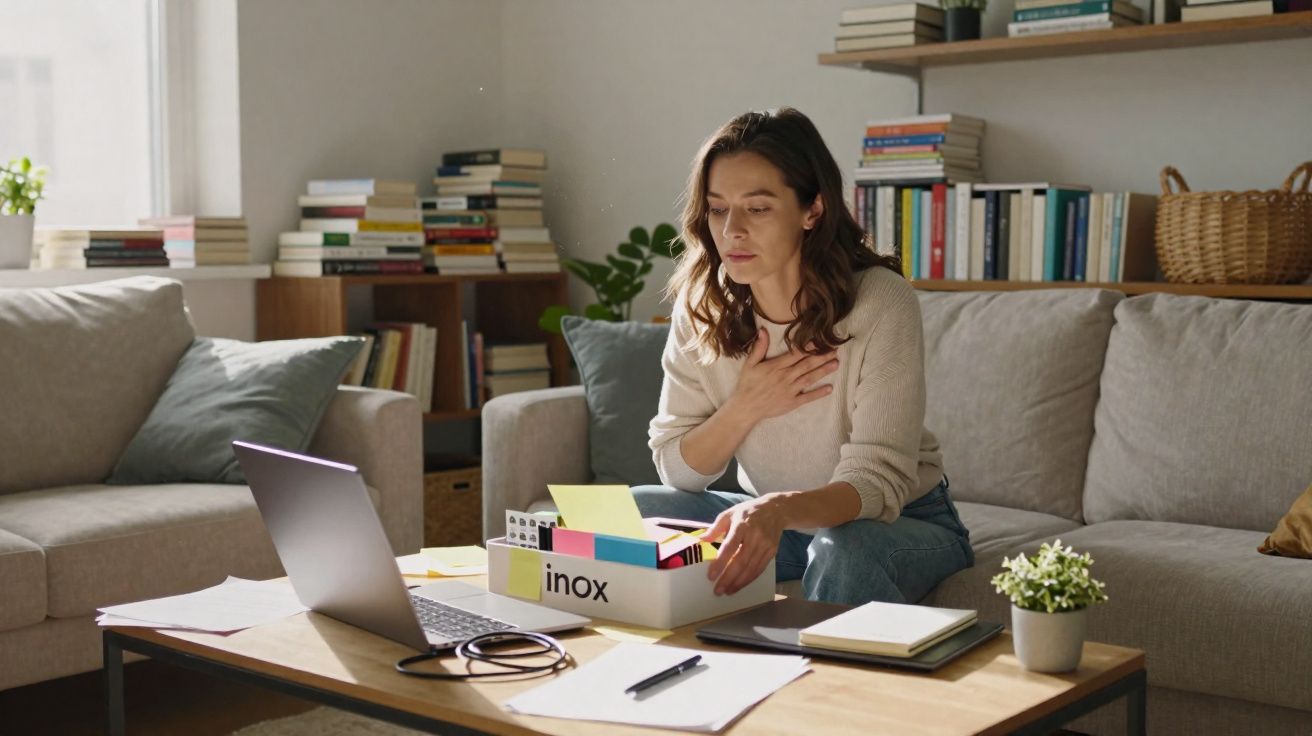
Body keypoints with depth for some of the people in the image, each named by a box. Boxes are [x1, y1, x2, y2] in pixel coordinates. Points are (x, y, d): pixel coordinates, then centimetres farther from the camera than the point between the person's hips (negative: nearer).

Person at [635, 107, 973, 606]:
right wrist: (745, 407, -23)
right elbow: (675, 469, -4)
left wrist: (780, 509, -50)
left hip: (905, 523, -4)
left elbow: (878, 482, -30)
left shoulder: (880, 303, -24)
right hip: (772, 520, 5)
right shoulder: (700, 307, -9)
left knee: (842, 550, -37)